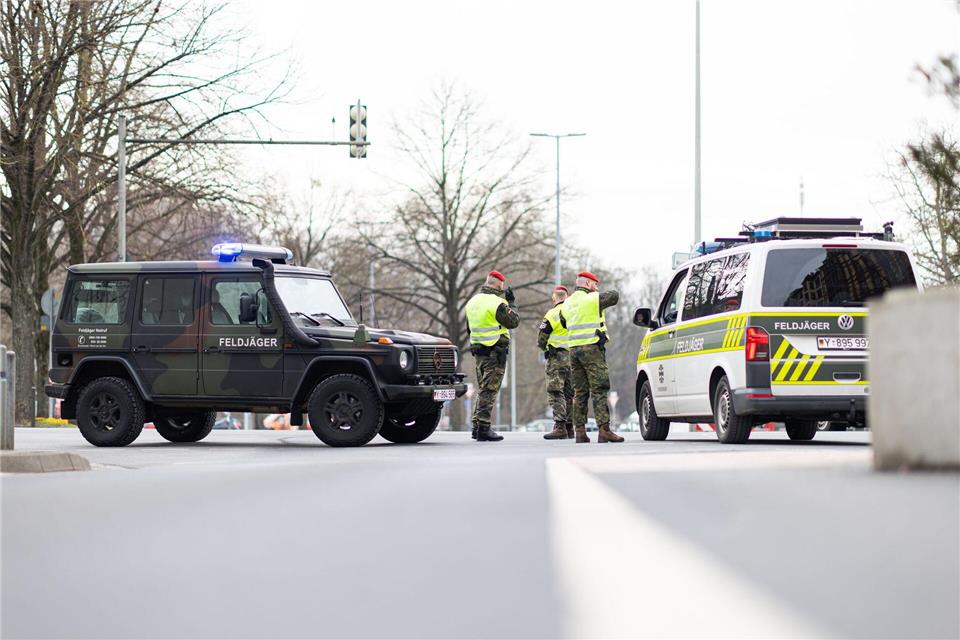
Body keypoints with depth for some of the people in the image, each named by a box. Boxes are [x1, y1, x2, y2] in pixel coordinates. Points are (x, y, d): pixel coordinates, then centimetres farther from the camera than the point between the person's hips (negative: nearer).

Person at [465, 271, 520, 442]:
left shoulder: (472, 302, 12)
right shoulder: (497, 303, -16)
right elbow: (514, 321, -8)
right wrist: (512, 303, 4)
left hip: (478, 350, 8)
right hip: (495, 352, -8)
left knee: (482, 389, 16)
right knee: (489, 391, -7)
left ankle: (476, 425, 16)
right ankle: (483, 428, -10)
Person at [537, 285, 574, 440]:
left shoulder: (553, 314, -9)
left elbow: (541, 338, -6)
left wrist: (544, 348, 13)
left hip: (558, 357, -7)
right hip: (574, 356, 7)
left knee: (555, 392, -8)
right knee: (569, 393, 13)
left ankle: (560, 426, -17)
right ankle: (569, 426, 15)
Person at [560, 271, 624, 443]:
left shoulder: (567, 303, 15)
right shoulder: (593, 299, -7)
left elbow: (563, 322, 29)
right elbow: (614, 296, 4)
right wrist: (598, 293, 17)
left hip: (574, 349, 7)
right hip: (592, 348, -7)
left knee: (580, 392, 8)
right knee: (599, 390, -7)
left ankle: (580, 431, 5)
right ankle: (604, 430, -13)